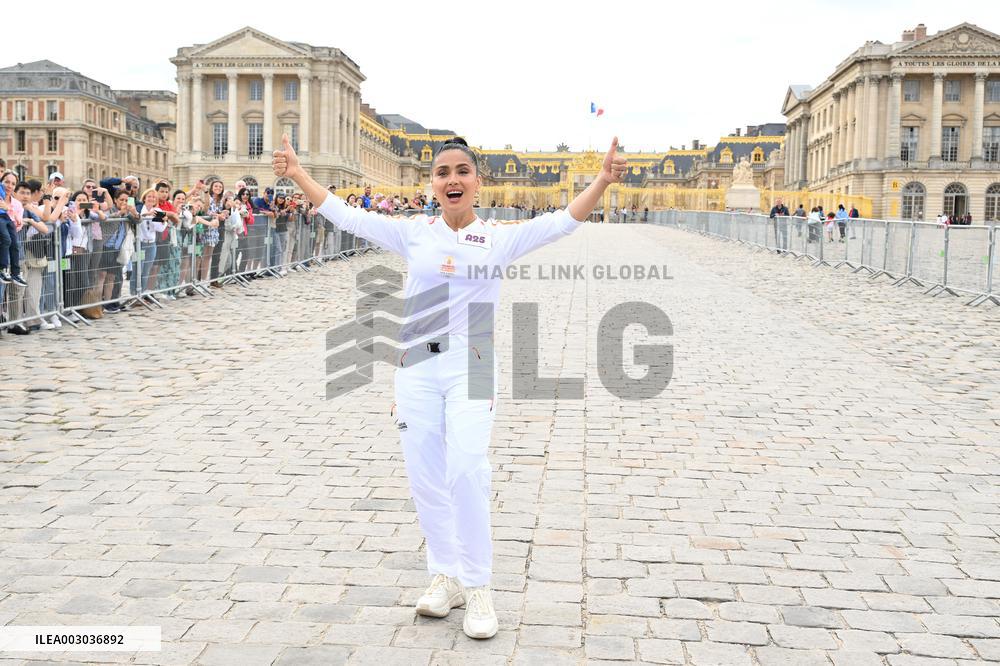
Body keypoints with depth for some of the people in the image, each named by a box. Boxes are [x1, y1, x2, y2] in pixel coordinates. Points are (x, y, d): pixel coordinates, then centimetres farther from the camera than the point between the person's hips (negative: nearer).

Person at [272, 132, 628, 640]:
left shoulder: (499, 237, 0)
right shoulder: (413, 232, 6)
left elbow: (563, 221, -10)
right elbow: (346, 216, 6)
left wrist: (602, 181, -25)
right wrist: (297, 174, 1)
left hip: (471, 367, -3)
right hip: (416, 366, 3)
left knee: (466, 469, -17)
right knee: (424, 477, 5)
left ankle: (477, 585, 0)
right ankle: (446, 575, 24)